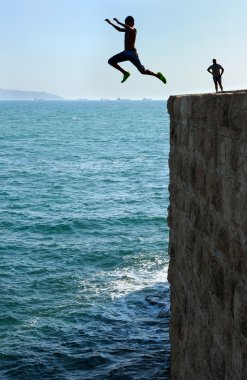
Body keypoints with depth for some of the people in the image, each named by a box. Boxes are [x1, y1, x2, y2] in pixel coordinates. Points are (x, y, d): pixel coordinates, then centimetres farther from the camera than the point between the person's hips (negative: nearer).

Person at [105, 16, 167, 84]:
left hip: (132, 53, -8)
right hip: (126, 52, 8)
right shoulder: (127, 30, 15)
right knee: (111, 61, 1)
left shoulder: (133, 30, -11)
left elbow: (128, 27, -35)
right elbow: (120, 29, 33)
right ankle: (125, 73, 5)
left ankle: (158, 75, 9)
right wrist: (110, 23, 31)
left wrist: (118, 22, -29)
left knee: (143, 71, -9)